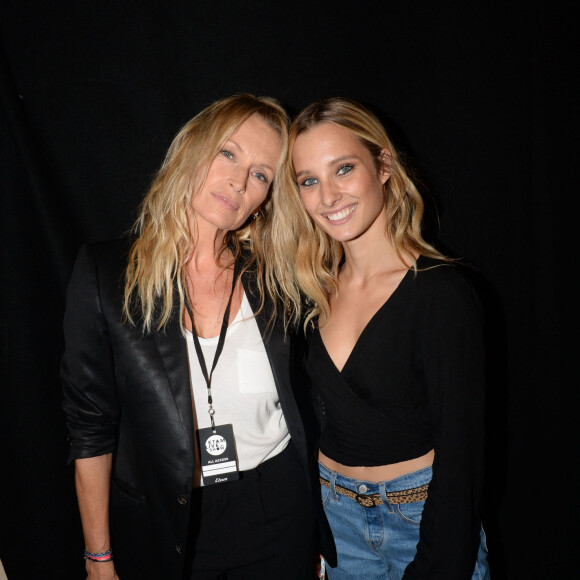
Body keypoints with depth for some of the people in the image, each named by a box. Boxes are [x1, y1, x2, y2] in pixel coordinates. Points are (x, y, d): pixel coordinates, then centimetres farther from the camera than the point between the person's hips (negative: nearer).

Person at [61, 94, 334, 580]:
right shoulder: (105, 272, -11)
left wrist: (316, 534, 7)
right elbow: (91, 429, -7)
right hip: (163, 522, -1)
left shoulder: (270, 280, -5)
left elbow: (297, 408, 2)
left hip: (278, 517, 2)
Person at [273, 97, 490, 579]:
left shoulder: (440, 291, -20)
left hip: (422, 516, -4)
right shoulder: (313, 288, -4)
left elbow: (461, 451, -18)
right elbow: (311, 410, 4)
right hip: (335, 514, 5)